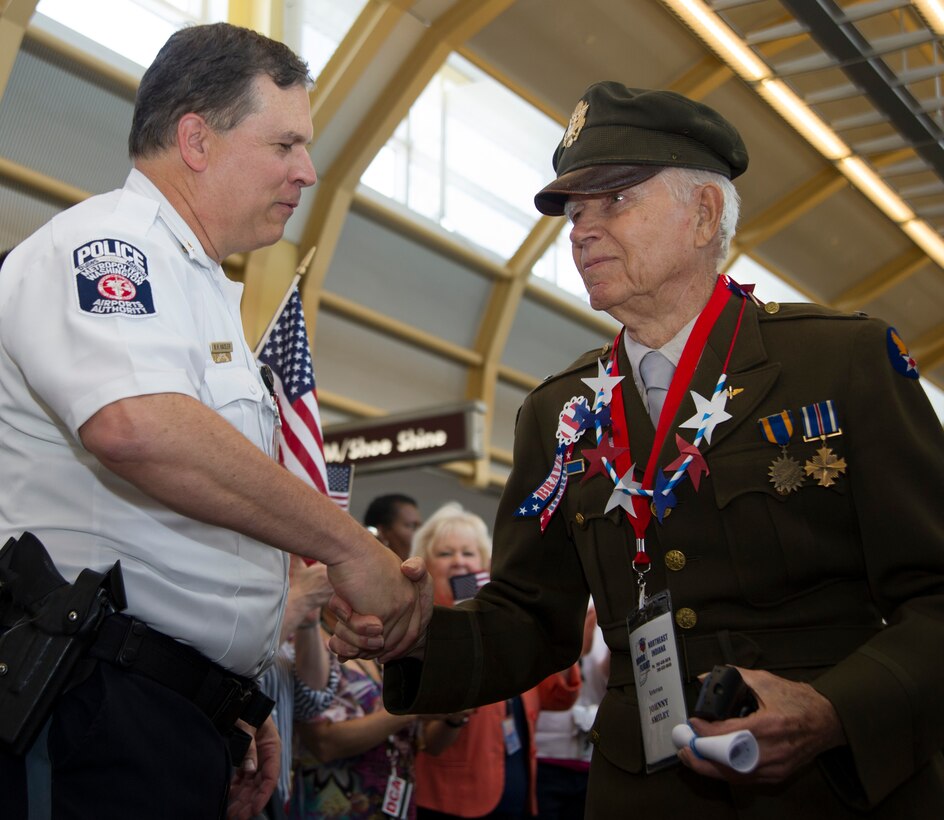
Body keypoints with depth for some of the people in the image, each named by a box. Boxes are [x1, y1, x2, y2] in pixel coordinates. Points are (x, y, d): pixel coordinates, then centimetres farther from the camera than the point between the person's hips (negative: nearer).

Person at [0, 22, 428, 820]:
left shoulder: (199, 292, 24)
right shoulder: (105, 242, -7)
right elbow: (135, 425, -29)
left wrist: (238, 701, 21)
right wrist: (348, 545, -22)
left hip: (178, 717, 9)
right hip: (99, 718, -9)